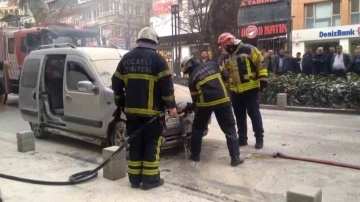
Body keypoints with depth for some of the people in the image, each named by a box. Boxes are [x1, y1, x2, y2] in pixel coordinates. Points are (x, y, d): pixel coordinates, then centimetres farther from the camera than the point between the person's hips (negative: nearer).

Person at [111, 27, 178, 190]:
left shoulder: (126, 58, 11)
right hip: (152, 110, -5)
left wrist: (121, 104, 22)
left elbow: (116, 83, 13)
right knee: (152, 144, 3)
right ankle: (150, 179, 6)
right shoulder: (156, 58, -5)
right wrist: (171, 106, -5)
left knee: (135, 143, 11)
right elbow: (166, 84, -11)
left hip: (132, 109, 5)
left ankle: (134, 178, 16)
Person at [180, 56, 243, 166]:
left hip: (205, 103, -1)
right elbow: (226, 76, 9)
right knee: (230, 129, 6)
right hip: (222, 100, 1)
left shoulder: (192, 77, 4)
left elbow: (195, 98, 6)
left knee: (197, 128, 20)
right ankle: (235, 158, 3)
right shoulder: (212, 64, 9)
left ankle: (195, 155, 24)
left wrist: (190, 107, 24)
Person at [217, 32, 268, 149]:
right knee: (239, 116, 12)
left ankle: (259, 138, 12)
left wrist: (263, 79, -15)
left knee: (254, 114, 0)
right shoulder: (229, 56, 14)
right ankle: (242, 138, 24)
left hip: (251, 89, -7)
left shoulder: (248, 49, -8)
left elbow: (260, 63, -11)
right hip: (235, 91, 7)